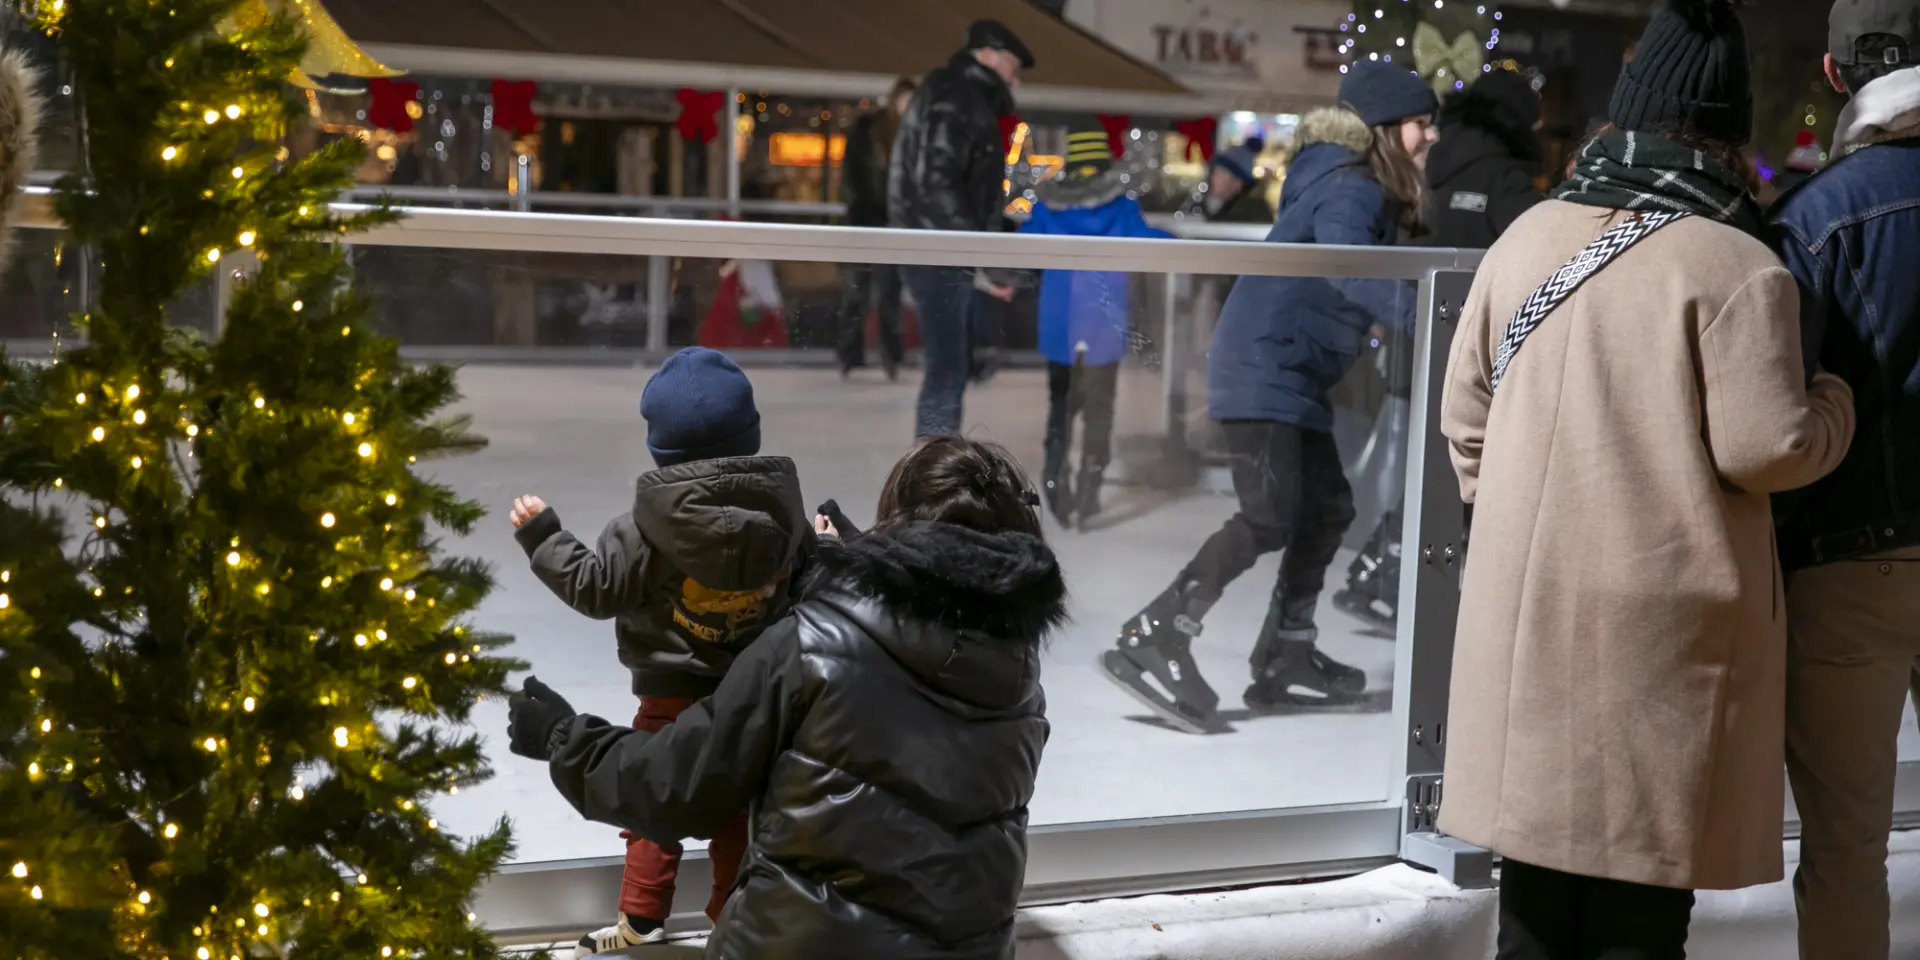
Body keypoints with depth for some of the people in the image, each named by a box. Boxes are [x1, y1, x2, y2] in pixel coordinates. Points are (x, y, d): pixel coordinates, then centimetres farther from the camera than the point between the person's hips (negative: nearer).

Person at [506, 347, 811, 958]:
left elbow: (595, 588, -14)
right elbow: (808, 582, 4)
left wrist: (540, 536, -3)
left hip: (672, 695, -3)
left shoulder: (648, 527, -19)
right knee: (737, 806, 15)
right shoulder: (781, 514, -8)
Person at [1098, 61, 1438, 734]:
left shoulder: (1368, 193, 17)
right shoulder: (1351, 192, -16)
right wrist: (1421, 317, -48)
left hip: (1295, 374, 11)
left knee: (1327, 508, 11)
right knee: (1270, 516, -17)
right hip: (1264, 369, -11)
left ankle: (1285, 662, 17)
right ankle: (1153, 641, -15)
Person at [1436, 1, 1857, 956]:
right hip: (1662, 616, -5)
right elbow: (1763, 448, -14)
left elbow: (1464, 412, 12)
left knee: (1541, 866, 15)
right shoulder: (1735, 266, -12)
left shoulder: (1525, 239, 7)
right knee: (1640, 883, 5)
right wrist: (1832, 408, 6)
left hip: (1527, 604, 5)